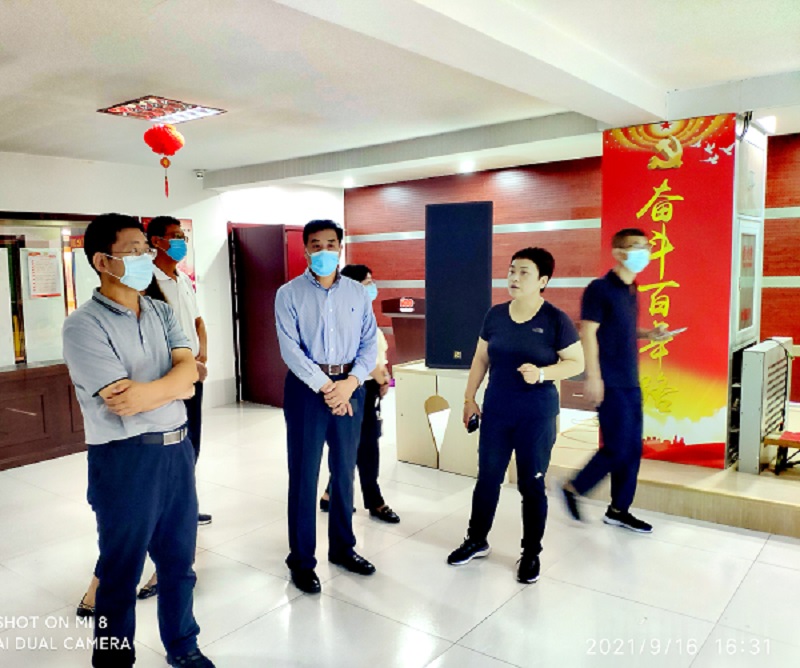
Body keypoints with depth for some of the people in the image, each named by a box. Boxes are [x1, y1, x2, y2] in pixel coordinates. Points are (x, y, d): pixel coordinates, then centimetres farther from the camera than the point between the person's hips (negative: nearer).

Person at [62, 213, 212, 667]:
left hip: (177, 448, 6)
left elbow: (188, 368, -6)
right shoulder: (84, 325, -13)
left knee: (179, 557, 19)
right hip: (125, 459, -6)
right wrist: (177, 384, -6)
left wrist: (150, 391, -24)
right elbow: (122, 402, -20)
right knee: (121, 570, 12)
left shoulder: (161, 312, 7)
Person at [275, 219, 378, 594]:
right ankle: (301, 560, 17)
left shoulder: (358, 293, 7)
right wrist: (325, 386, -16)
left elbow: (370, 343, 2)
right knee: (304, 475, 3)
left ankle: (342, 547, 32)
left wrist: (350, 382, -13)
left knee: (344, 471, 14)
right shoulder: (289, 294, -3)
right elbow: (290, 348, -11)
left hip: (349, 387, 3)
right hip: (306, 387, -3)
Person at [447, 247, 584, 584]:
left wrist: (543, 373, -22)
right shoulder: (495, 315, 3)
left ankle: (531, 553, 26)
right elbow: (481, 358, 10)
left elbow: (577, 363, -6)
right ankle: (477, 540, 33)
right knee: (487, 478, 14)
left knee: (531, 484, 7)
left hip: (537, 414, -4)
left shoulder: (556, 320, -10)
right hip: (495, 410, 4)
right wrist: (469, 397, 7)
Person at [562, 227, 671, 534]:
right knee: (617, 448, -7)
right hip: (610, 384, -8)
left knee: (633, 449, 10)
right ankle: (574, 488, 13)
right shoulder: (600, 289, -11)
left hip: (631, 383, 9)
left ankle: (619, 510, 22)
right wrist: (593, 377, -21)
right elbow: (588, 333, -16)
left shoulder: (631, 291, 14)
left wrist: (649, 334, 6)